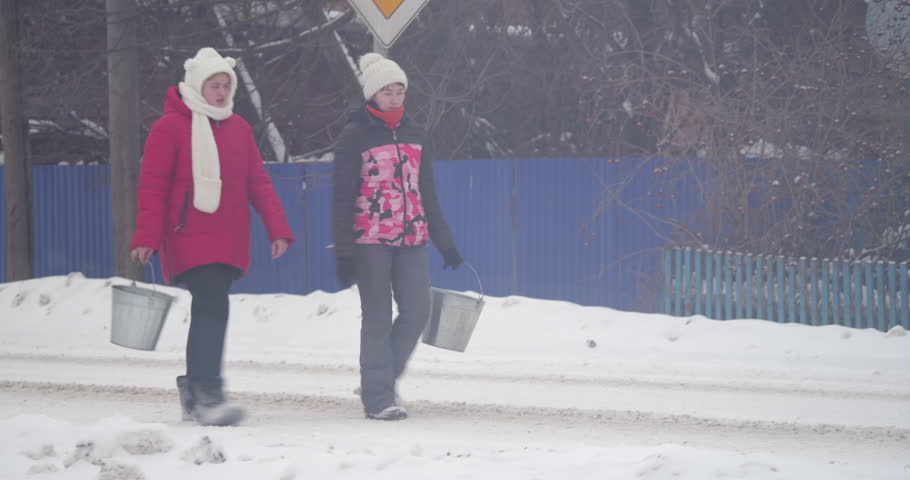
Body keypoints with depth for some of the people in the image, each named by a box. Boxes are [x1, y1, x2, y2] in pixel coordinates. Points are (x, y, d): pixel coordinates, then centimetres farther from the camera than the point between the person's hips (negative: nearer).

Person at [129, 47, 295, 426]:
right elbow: (152, 187, -5)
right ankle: (207, 395, -24)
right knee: (213, 308, -19)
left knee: (210, 312, 10)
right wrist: (147, 237, -11)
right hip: (189, 239, -6)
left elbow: (258, 182, 15)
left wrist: (277, 229, 6)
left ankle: (193, 389, 22)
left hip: (230, 244, 6)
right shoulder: (170, 127, -3)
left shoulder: (239, 129, 15)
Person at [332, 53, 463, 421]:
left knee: (417, 312, 0)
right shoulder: (355, 136, -2)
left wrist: (444, 242, 19)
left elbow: (427, 192, 20)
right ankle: (378, 397, 4)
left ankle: (385, 379, 20)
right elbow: (342, 197, -4)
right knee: (378, 319, -3)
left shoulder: (412, 133, 14)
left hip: (412, 239, 5)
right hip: (370, 240, -5)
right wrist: (343, 252, -10)